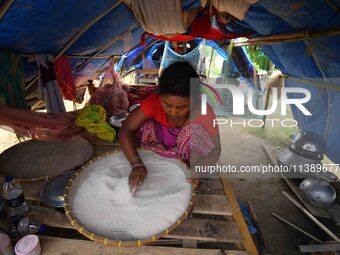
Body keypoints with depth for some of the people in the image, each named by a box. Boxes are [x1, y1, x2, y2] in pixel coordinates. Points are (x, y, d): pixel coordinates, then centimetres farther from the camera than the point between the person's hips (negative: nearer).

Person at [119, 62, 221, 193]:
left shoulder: (204, 112, -27)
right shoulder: (154, 102, -27)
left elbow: (215, 149, -21)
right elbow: (125, 130, -28)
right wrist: (137, 164, -43)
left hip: (184, 157, -1)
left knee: (195, 130, -30)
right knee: (144, 125, -26)